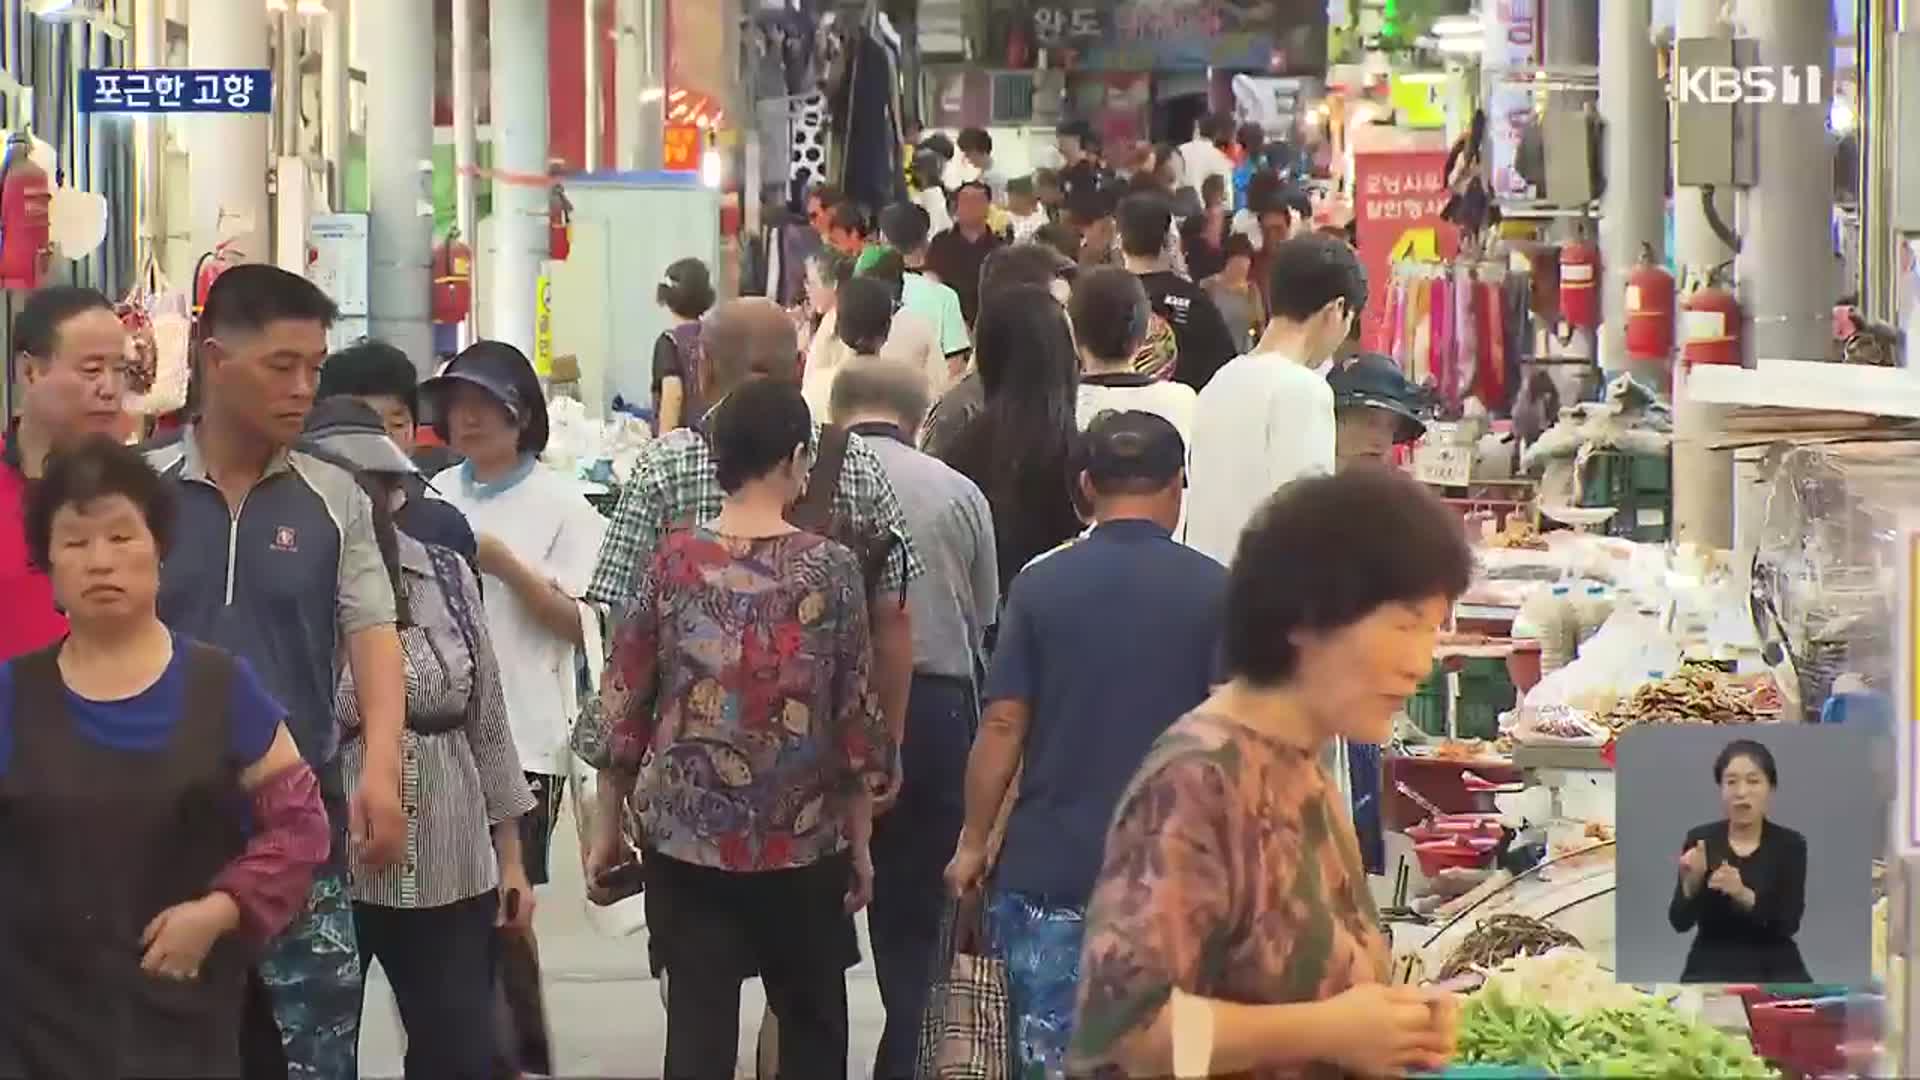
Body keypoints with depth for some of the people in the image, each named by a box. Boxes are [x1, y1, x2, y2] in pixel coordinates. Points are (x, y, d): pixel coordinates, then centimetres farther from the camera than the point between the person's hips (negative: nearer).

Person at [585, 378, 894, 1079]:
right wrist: (861, 841, 7)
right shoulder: (829, 569, -6)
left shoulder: (673, 564, -3)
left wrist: (607, 826, 11)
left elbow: (624, 704, 0)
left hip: (689, 835, 1)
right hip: (803, 837, -1)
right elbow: (856, 713, -3)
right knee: (813, 1023, 16)